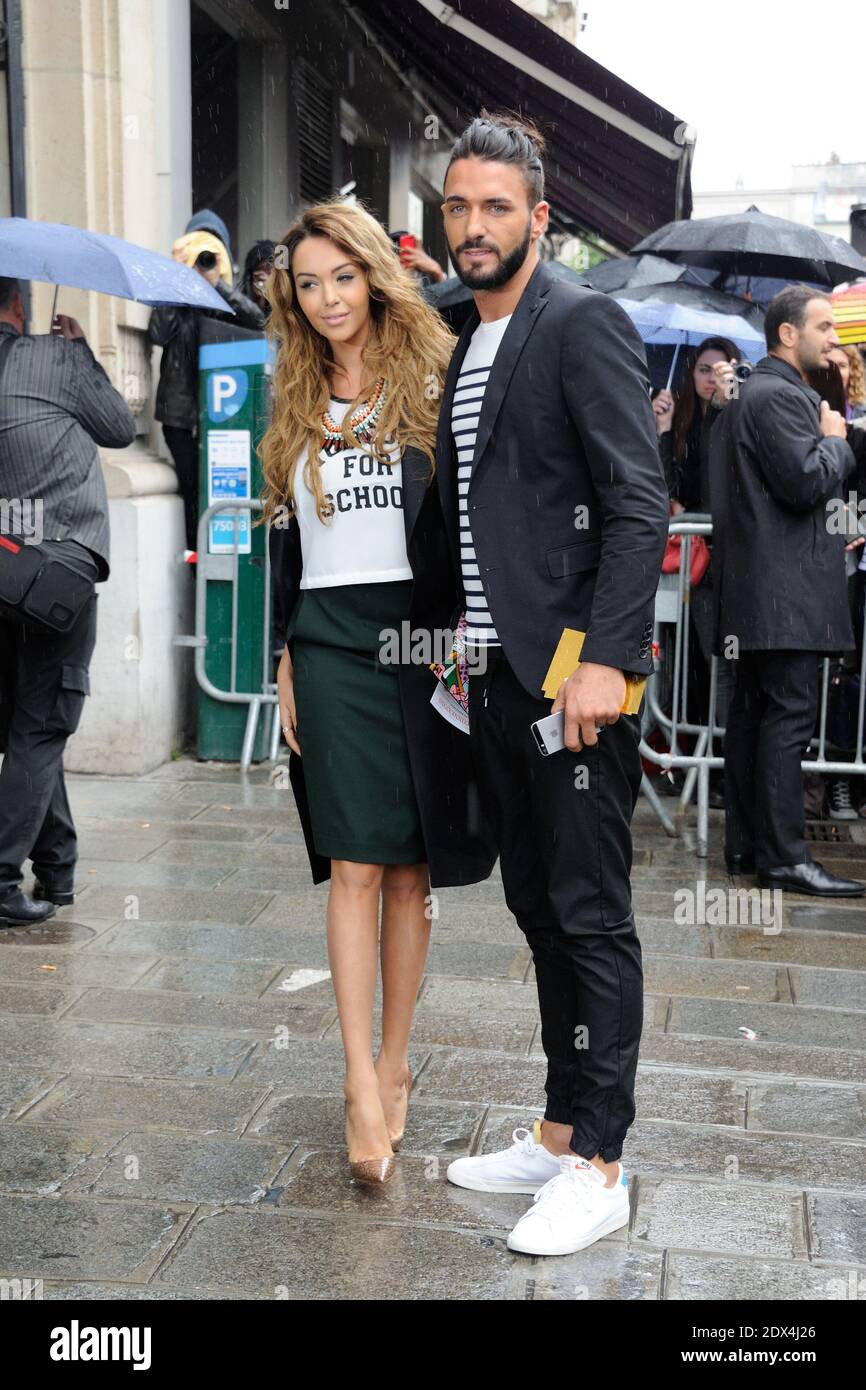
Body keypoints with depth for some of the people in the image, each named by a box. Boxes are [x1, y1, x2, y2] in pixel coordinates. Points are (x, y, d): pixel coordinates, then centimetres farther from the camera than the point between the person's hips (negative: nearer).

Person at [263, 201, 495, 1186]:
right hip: (330, 645, 2)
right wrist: (285, 659, 8)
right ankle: (363, 1082, -3)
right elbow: (284, 547, 15)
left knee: (410, 868, 4)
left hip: (422, 640, -2)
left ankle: (393, 1063, 17)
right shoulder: (295, 409, 15)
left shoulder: (435, 381, 4)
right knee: (355, 865, -5)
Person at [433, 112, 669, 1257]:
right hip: (497, 677, 9)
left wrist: (602, 659, -23)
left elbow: (639, 505, -15)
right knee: (538, 907, 14)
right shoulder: (465, 351, 18)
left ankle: (599, 1166, 12)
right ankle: (560, 1132, 27)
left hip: (573, 673, -8)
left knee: (592, 916, -1)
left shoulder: (583, 324, -7)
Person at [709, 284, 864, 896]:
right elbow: (808, 481, -20)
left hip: (757, 588, 11)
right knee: (789, 716, -10)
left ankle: (746, 845, 16)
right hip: (786, 592, -11)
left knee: (754, 714, 11)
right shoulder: (779, 395, -12)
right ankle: (784, 857, -7)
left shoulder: (754, 393, 22)